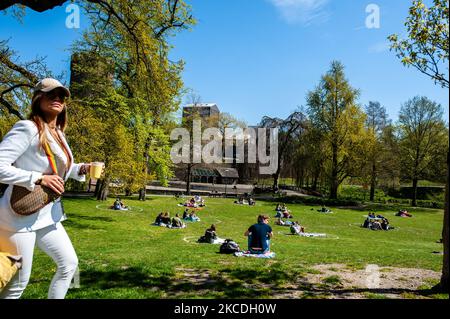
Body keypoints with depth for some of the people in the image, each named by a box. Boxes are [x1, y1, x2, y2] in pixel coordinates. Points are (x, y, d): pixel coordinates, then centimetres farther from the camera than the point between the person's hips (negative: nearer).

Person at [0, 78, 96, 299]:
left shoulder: (58, 134, 10)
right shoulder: (27, 128, -17)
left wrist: (81, 169, 6)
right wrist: (39, 179, -26)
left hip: (47, 215, 9)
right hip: (20, 215, -9)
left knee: (69, 263, 15)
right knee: (18, 282, 2)